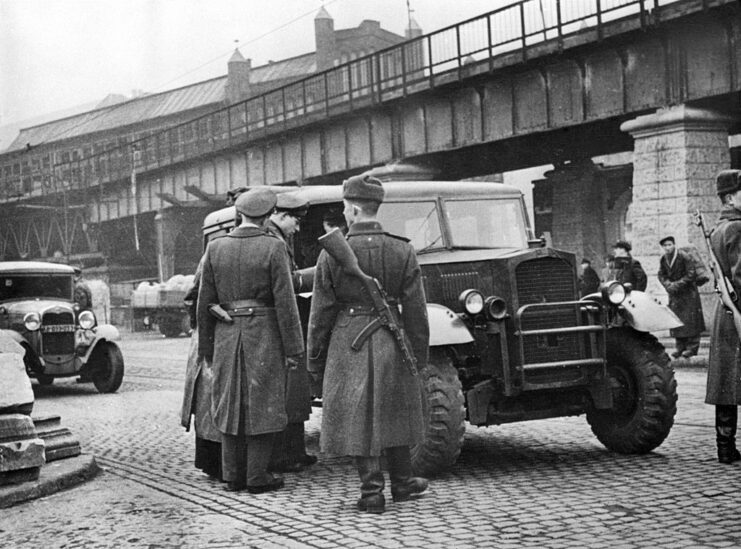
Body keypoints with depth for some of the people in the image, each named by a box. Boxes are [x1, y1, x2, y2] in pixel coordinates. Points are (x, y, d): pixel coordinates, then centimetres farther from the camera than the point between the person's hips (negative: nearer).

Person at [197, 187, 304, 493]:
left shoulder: (215, 248, 3)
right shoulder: (273, 248, -8)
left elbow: (204, 302, 5)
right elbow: (284, 302, -11)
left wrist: (206, 347, 13)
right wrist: (293, 348, -7)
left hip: (227, 335, 4)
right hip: (264, 335, -4)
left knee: (230, 405, 13)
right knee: (263, 406, 4)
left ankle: (233, 476, 16)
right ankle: (257, 477, 5)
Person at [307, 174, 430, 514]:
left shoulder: (332, 254, -8)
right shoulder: (402, 251, -3)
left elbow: (321, 314, -4)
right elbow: (415, 310, -2)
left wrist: (315, 361, 5)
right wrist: (418, 355, 7)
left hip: (348, 342, -2)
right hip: (390, 342, 2)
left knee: (358, 417, 7)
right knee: (392, 411, 18)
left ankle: (372, 492, 7)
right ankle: (401, 483, 29)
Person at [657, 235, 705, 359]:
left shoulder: (684, 257, -14)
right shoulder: (663, 260, 3)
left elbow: (691, 274, -14)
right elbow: (661, 275, 7)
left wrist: (678, 284, -20)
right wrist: (668, 285, -13)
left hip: (688, 293, -5)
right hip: (674, 294, 5)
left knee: (690, 319, -7)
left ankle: (692, 347, -4)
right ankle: (680, 346, 10)